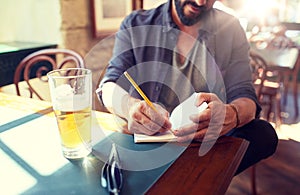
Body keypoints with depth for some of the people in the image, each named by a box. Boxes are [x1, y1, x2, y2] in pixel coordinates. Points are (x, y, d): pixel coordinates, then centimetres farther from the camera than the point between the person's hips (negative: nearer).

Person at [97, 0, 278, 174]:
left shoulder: (230, 29, 2)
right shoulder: (136, 25, 0)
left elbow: (244, 96, -6)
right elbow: (110, 88, -8)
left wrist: (232, 114, -32)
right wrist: (131, 106, -33)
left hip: (207, 140, 1)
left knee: (262, 131, -22)